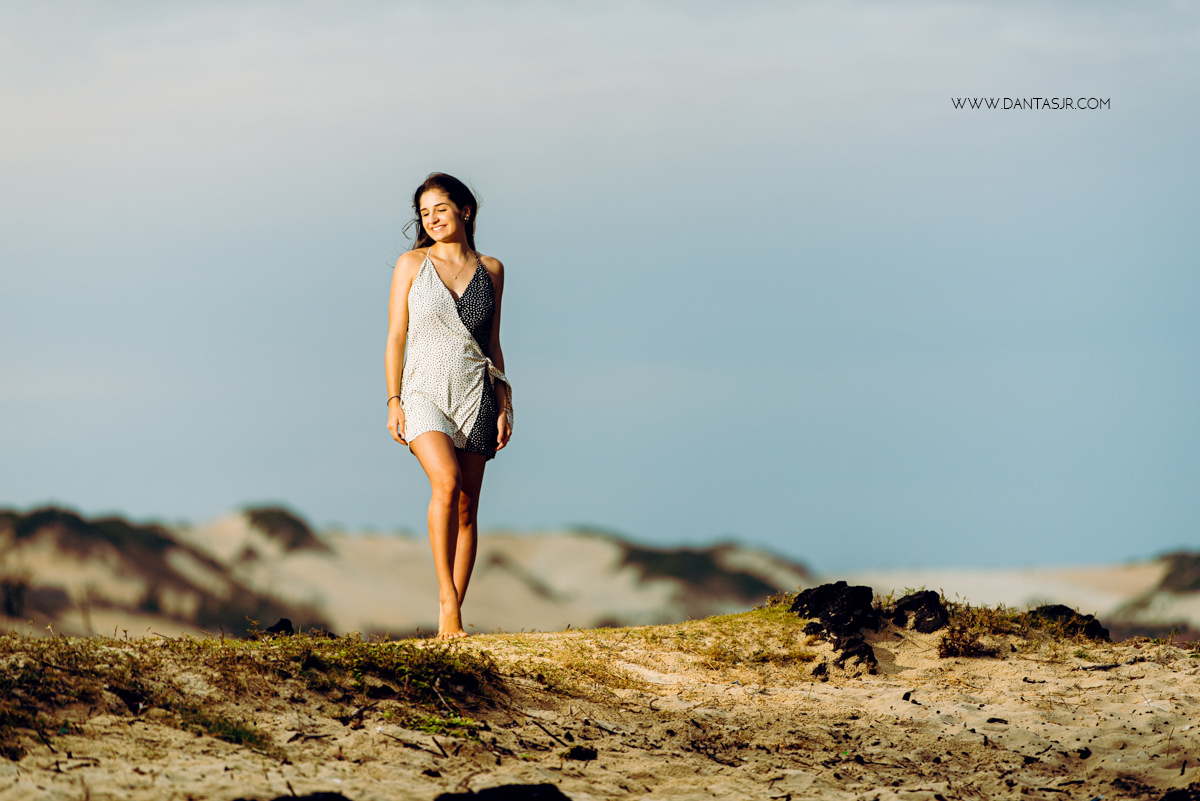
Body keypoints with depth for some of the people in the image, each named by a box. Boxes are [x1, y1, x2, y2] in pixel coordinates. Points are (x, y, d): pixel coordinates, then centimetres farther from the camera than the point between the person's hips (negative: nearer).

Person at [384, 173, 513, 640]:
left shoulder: (490, 269, 10)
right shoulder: (412, 265, 4)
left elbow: (492, 343, 13)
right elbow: (396, 337, 2)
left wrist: (504, 405, 7)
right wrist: (393, 402, -5)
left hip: (475, 394, 3)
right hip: (424, 392, -3)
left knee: (466, 507, 0)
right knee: (446, 482, -26)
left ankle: (451, 615, 6)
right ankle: (447, 599, -23)